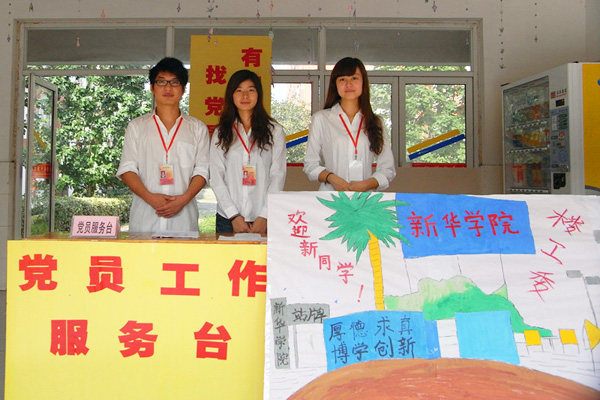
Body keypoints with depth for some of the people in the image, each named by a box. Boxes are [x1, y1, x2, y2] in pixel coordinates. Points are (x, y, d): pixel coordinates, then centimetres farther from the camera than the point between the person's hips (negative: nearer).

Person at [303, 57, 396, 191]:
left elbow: (388, 168, 12)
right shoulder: (320, 119, 11)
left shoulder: (375, 122, 15)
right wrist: (331, 178, -10)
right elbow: (310, 165, 9)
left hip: (366, 196, 2)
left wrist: (367, 184, -7)